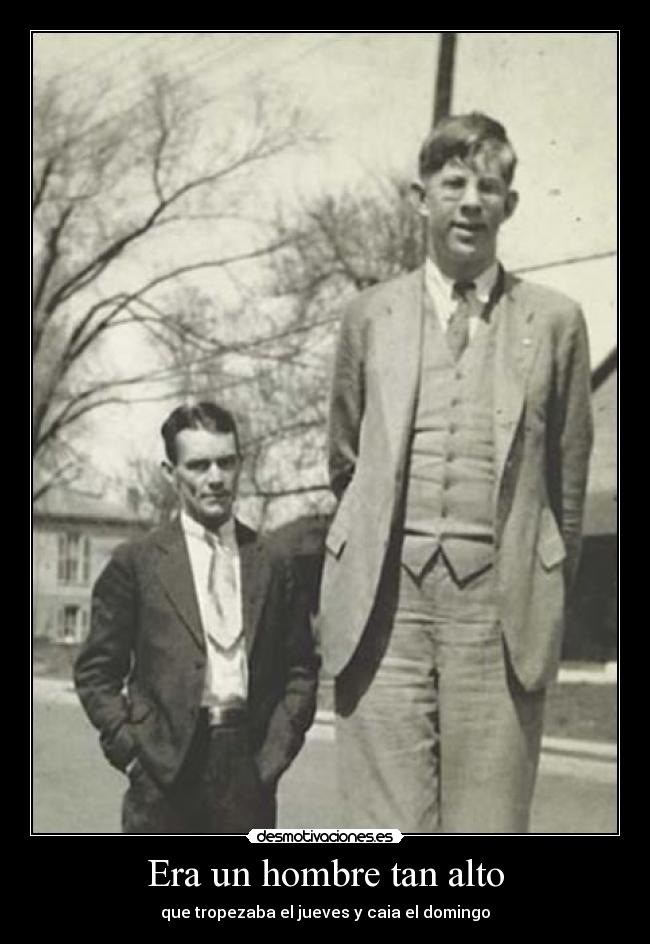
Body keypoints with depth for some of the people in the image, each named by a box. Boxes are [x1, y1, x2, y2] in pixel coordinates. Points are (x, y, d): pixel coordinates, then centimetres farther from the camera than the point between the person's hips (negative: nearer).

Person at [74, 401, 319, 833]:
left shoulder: (274, 565, 10)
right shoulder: (136, 562, 4)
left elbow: (300, 672, 12)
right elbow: (97, 673, 5)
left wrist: (274, 752, 1)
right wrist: (130, 748, -5)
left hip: (248, 769, 2)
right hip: (164, 770, -2)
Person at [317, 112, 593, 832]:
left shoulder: (554, 321, 8)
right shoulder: (369, 317, 12)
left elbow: (568, 480, 14)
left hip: (499, 603, 0)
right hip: (385, 600, 1)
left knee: (489, 821, -2)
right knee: (387, 827, -2)